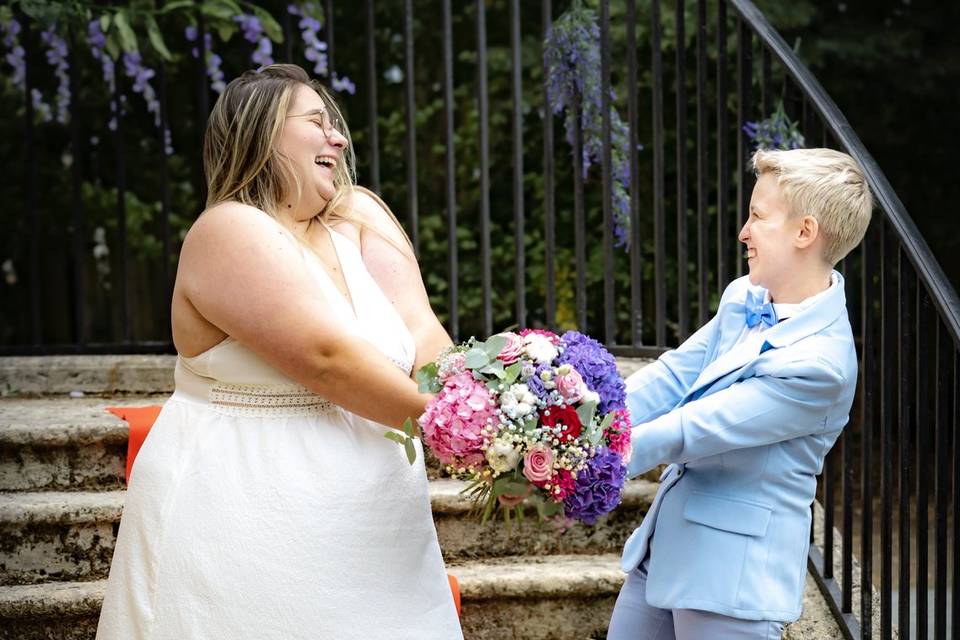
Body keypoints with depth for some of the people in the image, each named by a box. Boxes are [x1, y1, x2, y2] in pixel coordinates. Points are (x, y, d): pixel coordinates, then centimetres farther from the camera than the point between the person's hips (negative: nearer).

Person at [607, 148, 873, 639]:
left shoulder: (817, 365, -24)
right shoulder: (743, 297, 3)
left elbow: (694, 431, -23)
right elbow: (672, 377, 0)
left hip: (734, 571, -8)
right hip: (669, 543, 8)